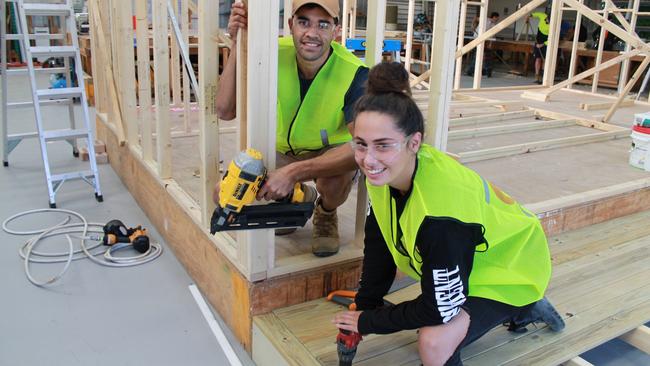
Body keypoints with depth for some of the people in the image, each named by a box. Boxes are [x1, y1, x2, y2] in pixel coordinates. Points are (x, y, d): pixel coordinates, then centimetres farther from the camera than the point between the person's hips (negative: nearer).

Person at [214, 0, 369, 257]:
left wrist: (294, 172, -46)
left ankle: (326, 214, 2)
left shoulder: (355, 74, -28)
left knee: (334, 182, -38)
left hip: (333, 152, -3)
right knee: (224, 195, -11)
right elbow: (225, 111, -20)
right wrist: (238, 47, -32)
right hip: (283, 150, 4)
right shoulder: (275, 54, -18)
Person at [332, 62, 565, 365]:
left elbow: (438, 310, -29)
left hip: (511, 269, -8)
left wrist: (368, 321, -17)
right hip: (478, 258, 8)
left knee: (433, 341, -29)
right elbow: (378, 246, -4)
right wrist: (362, 311, -2)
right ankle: (520, 310, 36)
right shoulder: (384, 171, -19)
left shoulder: (441, 210, -41)